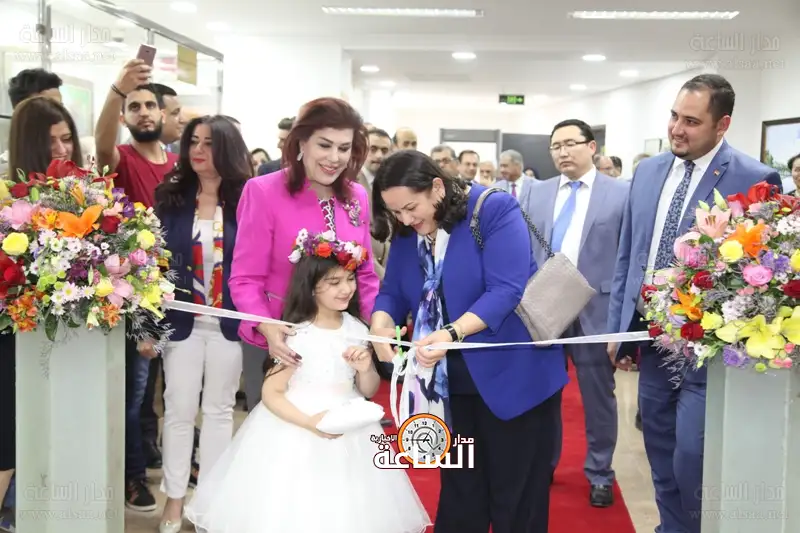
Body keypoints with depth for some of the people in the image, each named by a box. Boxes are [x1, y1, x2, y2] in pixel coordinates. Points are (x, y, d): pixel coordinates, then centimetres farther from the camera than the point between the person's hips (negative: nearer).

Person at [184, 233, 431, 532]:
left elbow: (369, 391, 9)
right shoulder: (297, 337, -15)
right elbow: (271, 394, -13)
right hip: (295, 435, -4)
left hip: (349, 435, 4)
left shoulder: (356, 329, 0)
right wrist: (310, 422, -26)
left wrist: (365, 369, -12)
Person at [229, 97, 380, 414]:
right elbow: (246, 279, -14)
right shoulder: (264, 191, -14)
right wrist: (267, 327, -31)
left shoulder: (357, 197, 1)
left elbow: (364, 274, 8)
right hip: (277, 343, -4)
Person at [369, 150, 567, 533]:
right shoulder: (406, 233, 1)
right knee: (459, 491, 17)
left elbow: (505, 290, -25)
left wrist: (451, 334, -37)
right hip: (451, 382, 6)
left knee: (515, 495, 8)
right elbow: (392, 292, 2)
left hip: (513, 375, -5)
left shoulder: (495, 209, -18)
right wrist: (381, 323, -21)